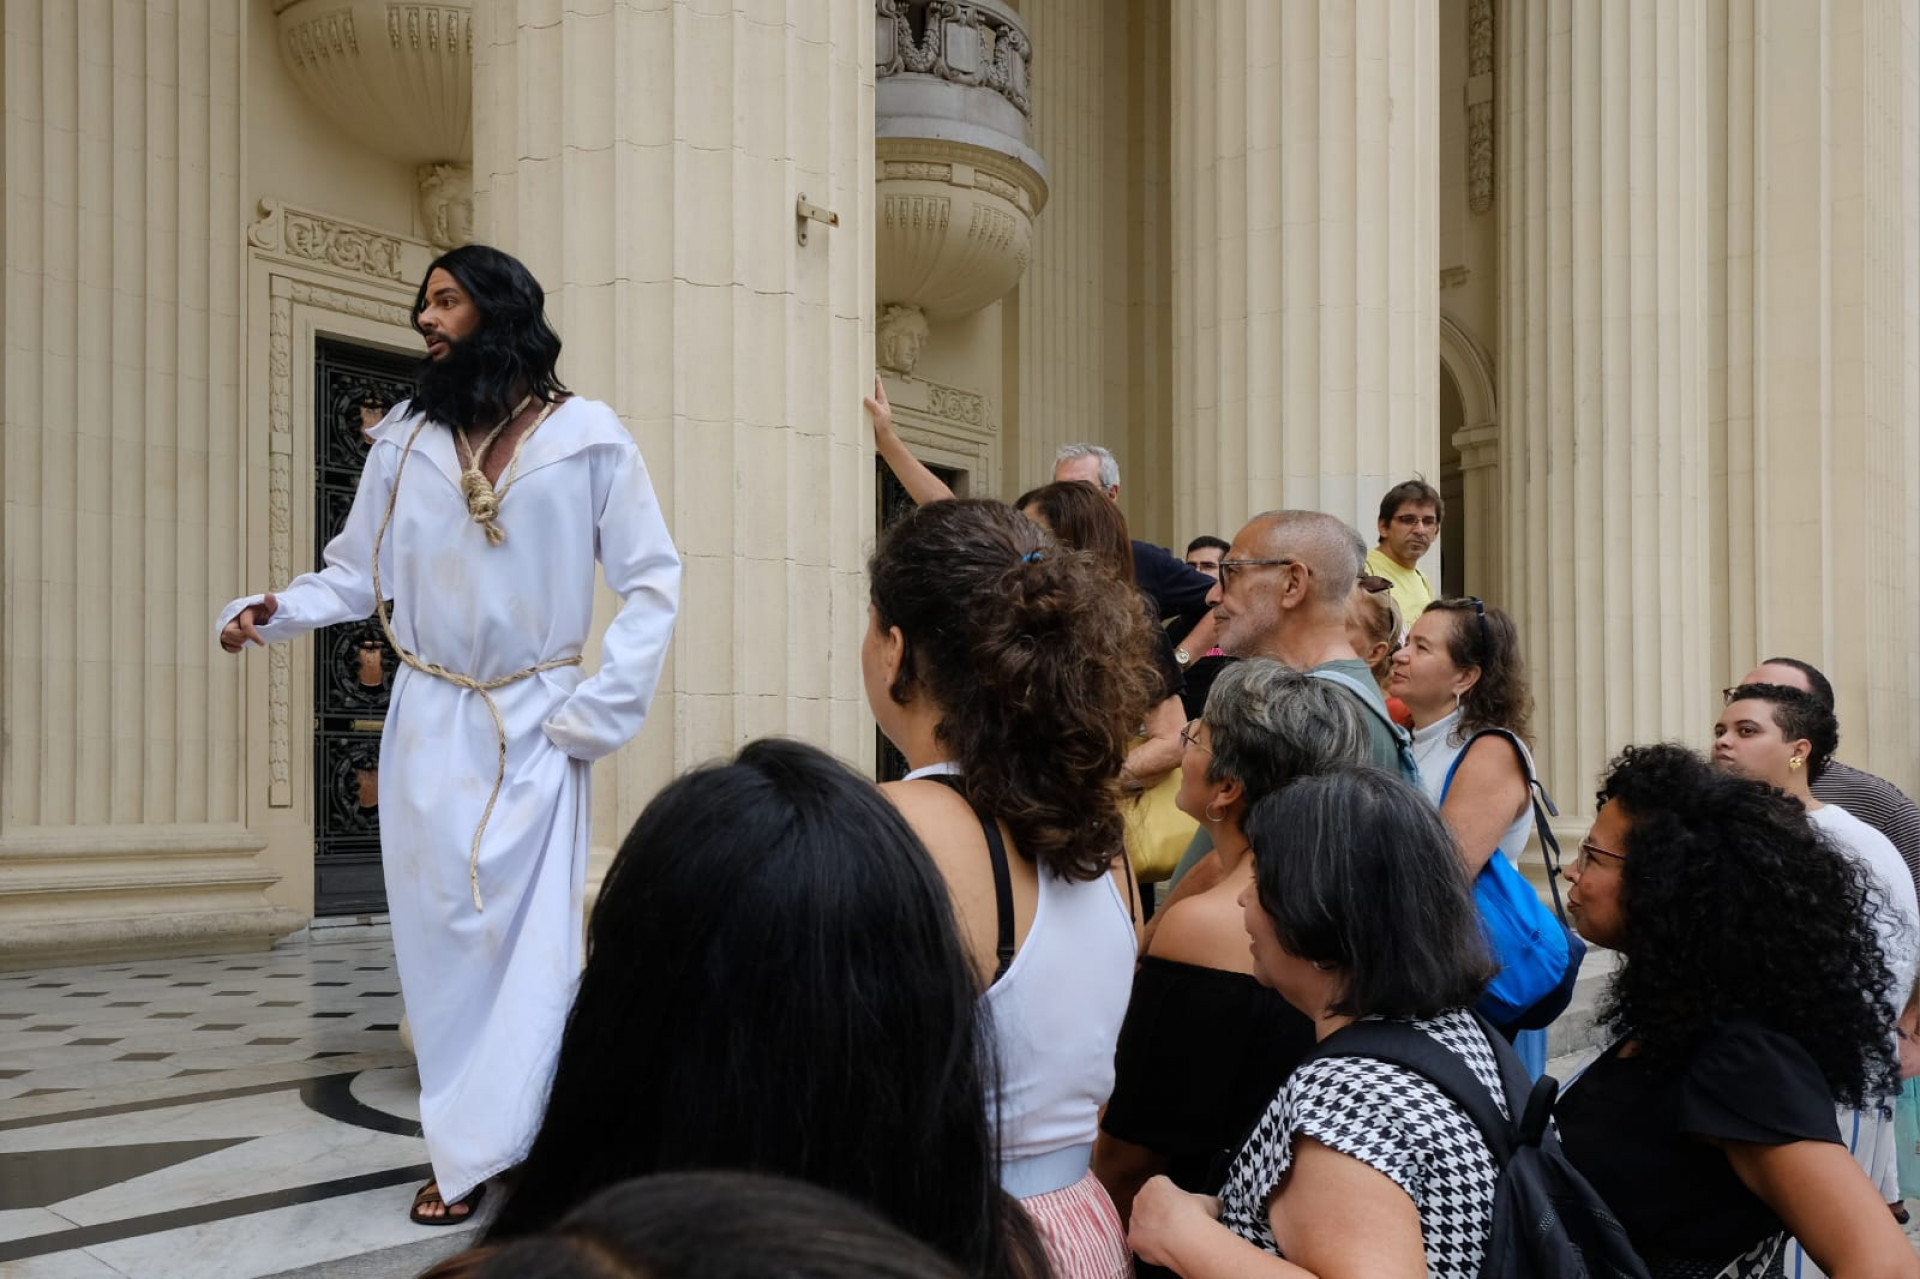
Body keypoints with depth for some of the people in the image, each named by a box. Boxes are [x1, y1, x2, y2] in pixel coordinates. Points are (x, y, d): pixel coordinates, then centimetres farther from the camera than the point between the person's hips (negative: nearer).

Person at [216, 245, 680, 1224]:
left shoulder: (589, 435, -2)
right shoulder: (403, 439, 6)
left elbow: (651, 579, -2)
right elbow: (357, 573, 7)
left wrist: (602, 711, -9)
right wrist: (274, 611, -14)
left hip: (538, 727, -2)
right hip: (429, 722, 3)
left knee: (530, 940, -3)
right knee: (439, 936, 6)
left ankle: (500, 1147, 10)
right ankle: (461, 1152, 17)